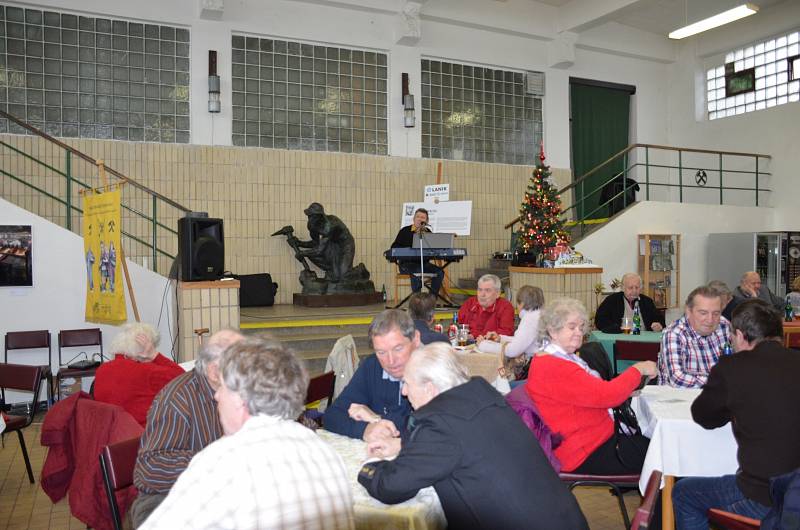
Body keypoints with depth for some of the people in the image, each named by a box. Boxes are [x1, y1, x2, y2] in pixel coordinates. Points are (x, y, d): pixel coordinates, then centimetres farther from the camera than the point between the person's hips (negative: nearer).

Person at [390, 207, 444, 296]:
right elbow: (394, 247, 1)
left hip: (424, 263, 4)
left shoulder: (428, 232, 14)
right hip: (407, 263, -4)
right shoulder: (405, 231, 5)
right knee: (417, 272, -36)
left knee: (439, 272, -20)